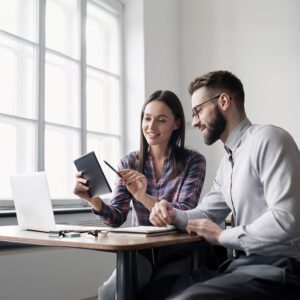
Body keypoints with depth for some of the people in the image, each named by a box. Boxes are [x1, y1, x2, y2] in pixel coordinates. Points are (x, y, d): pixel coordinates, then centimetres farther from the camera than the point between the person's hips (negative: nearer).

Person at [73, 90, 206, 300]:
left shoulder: (193, 161, -5)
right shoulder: (129, 162, 4)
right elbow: (117, 218, -3)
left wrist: (143, 197, -33)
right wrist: (93, 199, -25)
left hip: (177, 254, -1)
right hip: (140, 252, 2)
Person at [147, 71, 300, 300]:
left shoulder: (268, 138, -14)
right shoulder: (227, 163, 17)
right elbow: (205, 215, 22)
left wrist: (222, 236, -11)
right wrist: (174, 215, 0)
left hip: (277, 270, -8)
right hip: (240, 265, 9)